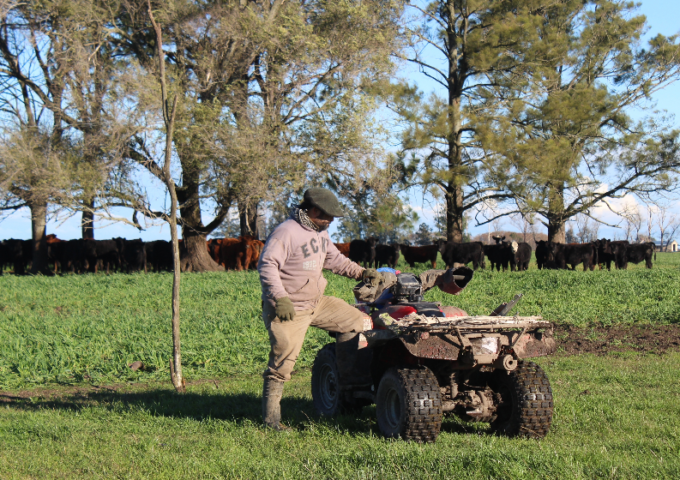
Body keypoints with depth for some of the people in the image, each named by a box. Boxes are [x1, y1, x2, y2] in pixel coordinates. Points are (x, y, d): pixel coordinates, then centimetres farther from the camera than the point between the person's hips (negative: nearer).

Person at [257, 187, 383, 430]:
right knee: (282, 362, -8)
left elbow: (333, 259, 23)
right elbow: (267, 265, -26)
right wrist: (279, 298, -35)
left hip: (317, 302, 9)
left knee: (355, 320, 8)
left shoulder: (320, 232, 11)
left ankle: (349, 380, 16)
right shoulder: (287, 232, -19)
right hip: (288, 310, -9)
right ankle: (270, 416, 2)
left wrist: (361, 272, 11)